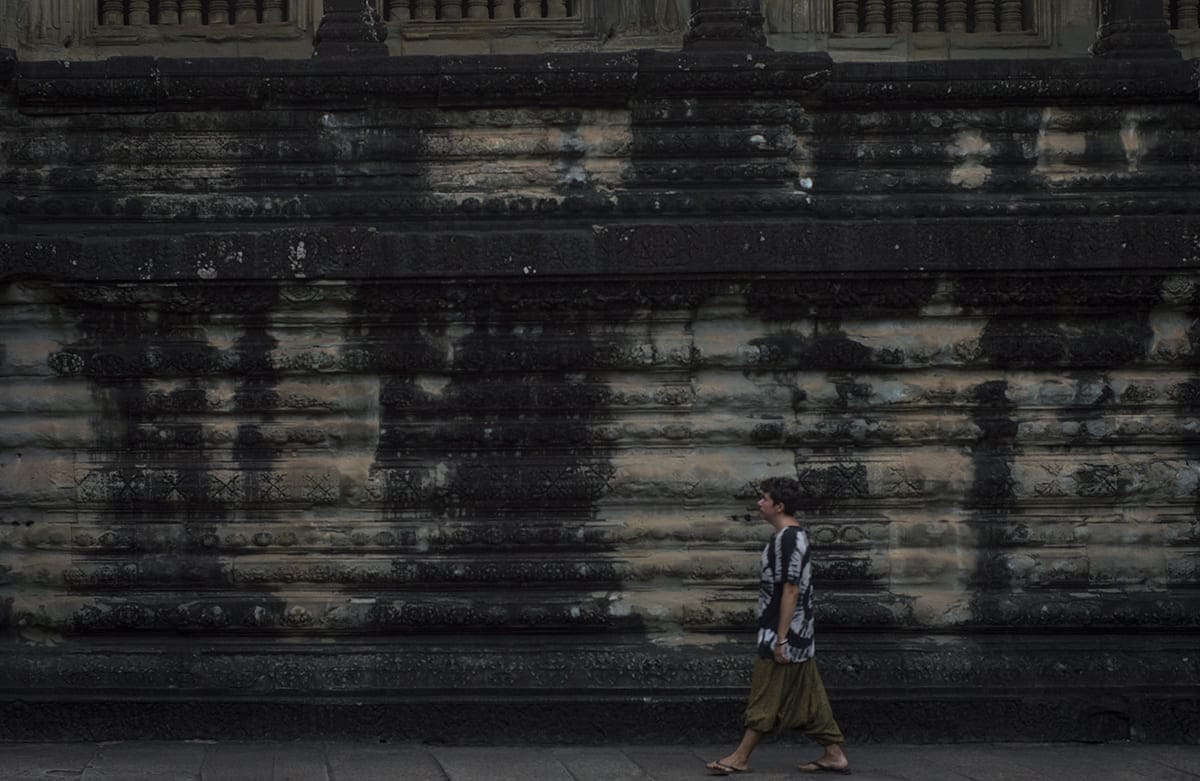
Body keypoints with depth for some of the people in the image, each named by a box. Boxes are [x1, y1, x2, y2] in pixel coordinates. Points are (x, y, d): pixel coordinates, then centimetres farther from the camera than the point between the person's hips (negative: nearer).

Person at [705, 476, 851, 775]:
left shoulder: (788, 538, -17)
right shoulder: (791, 535, 15)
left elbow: (791, 591, -21)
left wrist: (781, 639, -21)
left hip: (785, 633, -10)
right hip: (799, 637, 10)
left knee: (766, 698, -4)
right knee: (807, 698, 11)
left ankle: (740, 758, 1)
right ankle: (834, 754, 13)